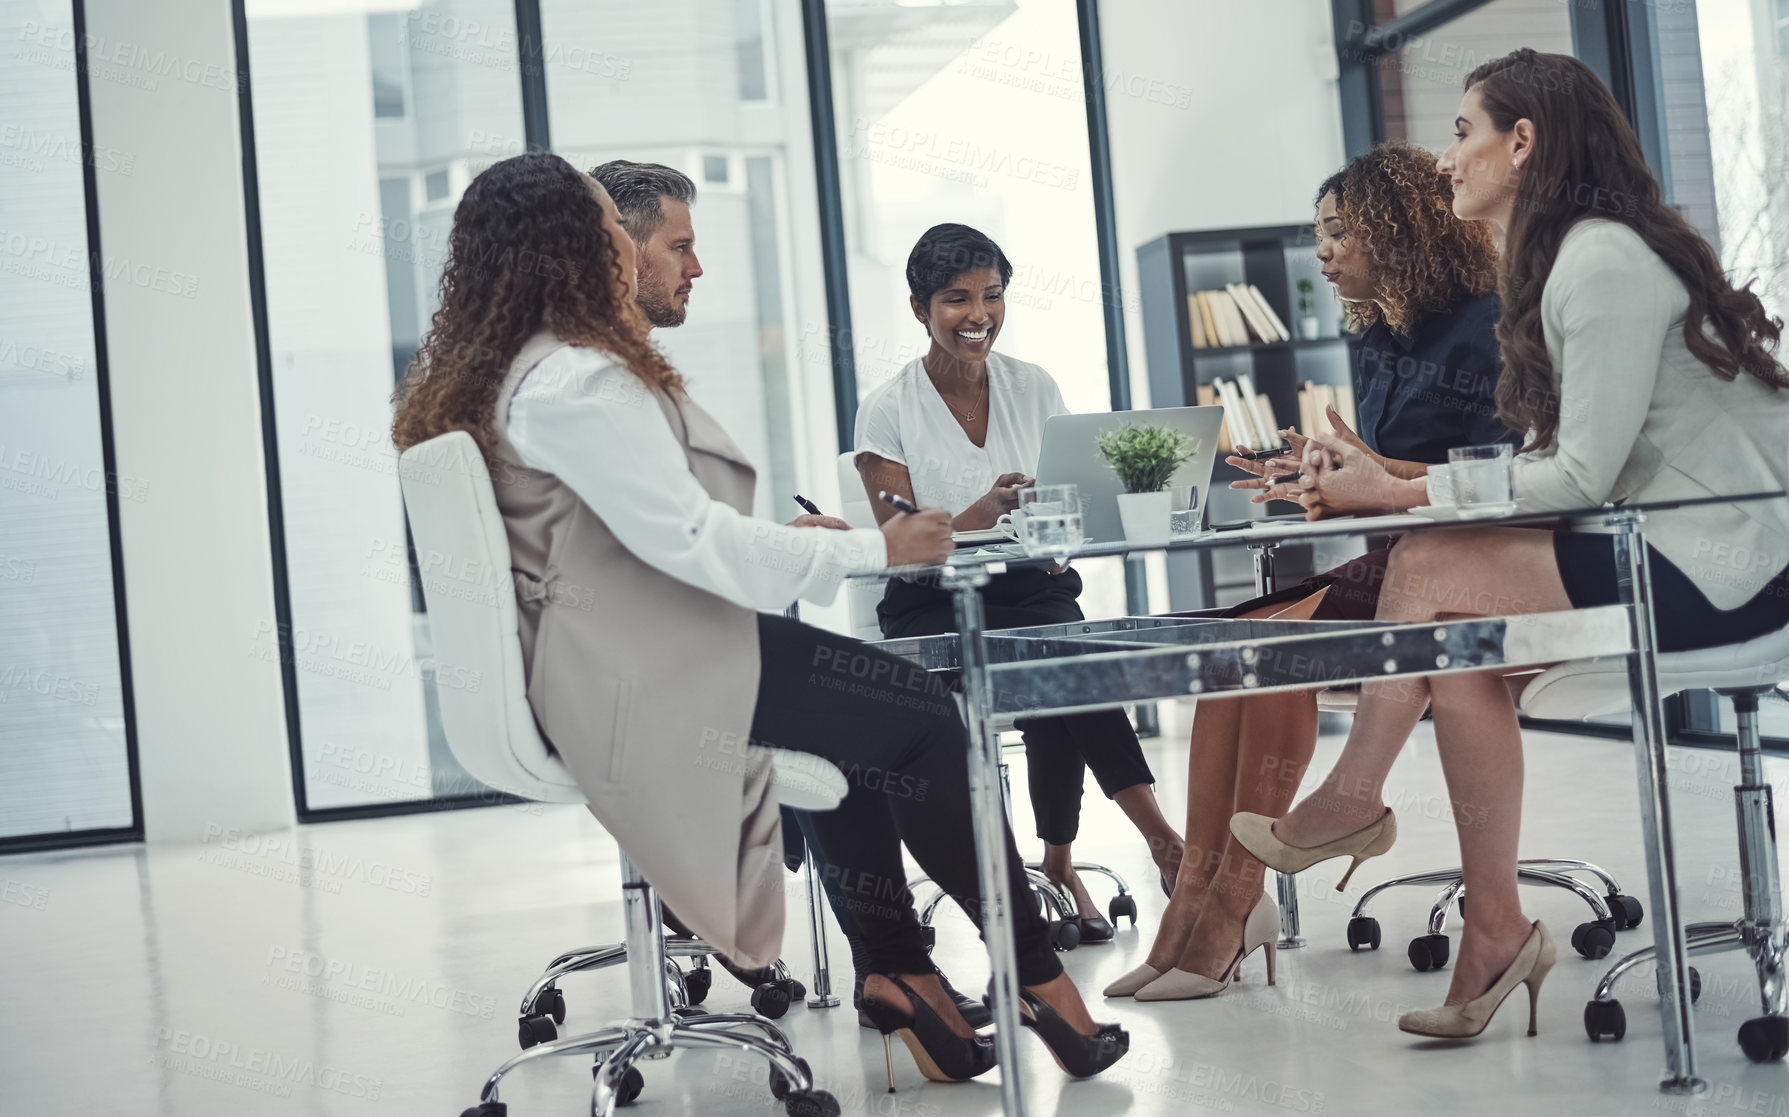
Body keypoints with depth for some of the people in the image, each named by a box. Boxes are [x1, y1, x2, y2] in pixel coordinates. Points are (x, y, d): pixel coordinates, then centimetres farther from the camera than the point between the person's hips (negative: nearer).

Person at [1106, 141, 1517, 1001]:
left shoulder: (1483, 327, -6)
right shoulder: (1377, 342, 19)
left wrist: (1375, 471, -22)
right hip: (1384, 562, 8)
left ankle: (1231, 902, -23)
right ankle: (1204, 903, -23)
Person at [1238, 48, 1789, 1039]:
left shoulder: (1603, 261, -16)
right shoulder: (1565, 260, 15)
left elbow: (1580, 478, -20)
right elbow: (1560, 464, 9)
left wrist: (1400, 494, -15)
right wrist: (1392, 483, 0)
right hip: (1673, 547, 9)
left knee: (1429, 570, -15)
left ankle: (1351, 799, 6)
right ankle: (1495, 935, -2)